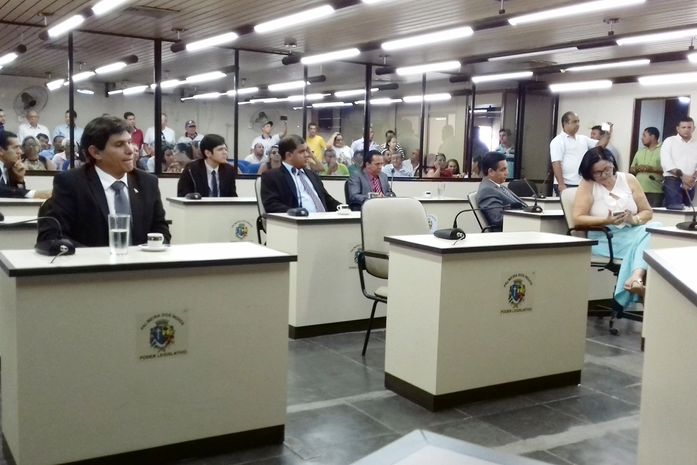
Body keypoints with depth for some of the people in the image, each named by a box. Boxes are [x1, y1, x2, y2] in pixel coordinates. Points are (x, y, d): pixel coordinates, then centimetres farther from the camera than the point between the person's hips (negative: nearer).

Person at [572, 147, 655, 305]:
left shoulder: (629, 179, 9)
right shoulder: (587, 184, -1)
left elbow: (648, 212, 11)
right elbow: (577, 219, -10)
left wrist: (634, 220, -12)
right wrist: (607, 221, -21)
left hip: (632, 233, 4)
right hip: (604, 239, -4)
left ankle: (636, 276, -48)